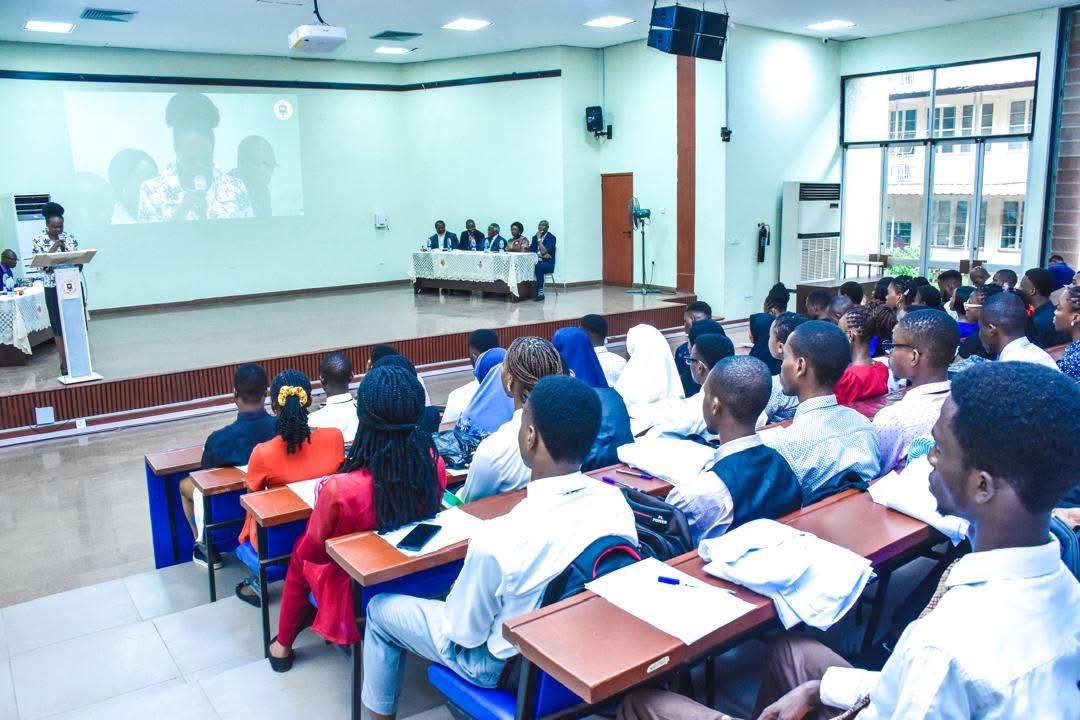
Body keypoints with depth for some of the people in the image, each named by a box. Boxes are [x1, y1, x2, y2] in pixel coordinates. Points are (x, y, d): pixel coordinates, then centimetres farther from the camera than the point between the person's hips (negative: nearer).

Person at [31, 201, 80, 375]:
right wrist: (53, 248, -20)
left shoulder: (69, 237, 3)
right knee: (59, 326, 3)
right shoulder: (39, 240, -4)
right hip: (53, 288, -2)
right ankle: (64, 363, 10)